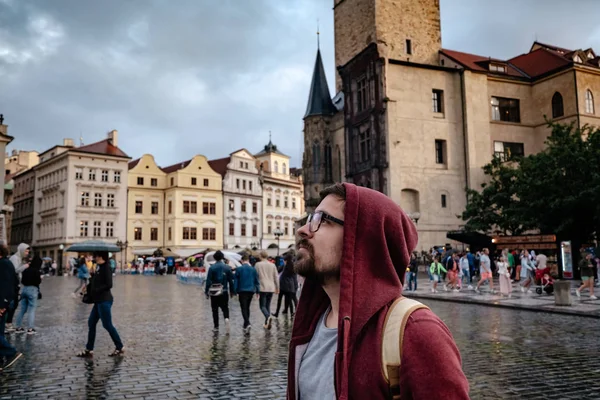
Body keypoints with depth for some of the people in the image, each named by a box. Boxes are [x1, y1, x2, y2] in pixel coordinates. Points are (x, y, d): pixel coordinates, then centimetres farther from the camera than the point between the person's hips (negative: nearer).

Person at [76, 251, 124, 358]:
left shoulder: (106, 267, -15)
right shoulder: (99, 267, 12)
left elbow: (109, 285, -20)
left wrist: (95, 290, -16)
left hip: (104, 300, -10)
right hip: (99, 300, 10)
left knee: (107, 325, -3)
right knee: (91, 323, 11)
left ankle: (120, 348, 8)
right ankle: (89, 350, 19)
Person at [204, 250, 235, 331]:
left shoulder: (212, 268, -8)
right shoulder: (227, 267, -2)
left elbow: (208, 281, -8)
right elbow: (231, 280, 0)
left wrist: (207, 292, -1)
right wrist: (232, 291, 9)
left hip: (214, 293, -1)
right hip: (224, 292, 1)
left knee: (215, 309, 10)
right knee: (225, 308, 11)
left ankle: (216, 327, 13)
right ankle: (226, 318, -19)